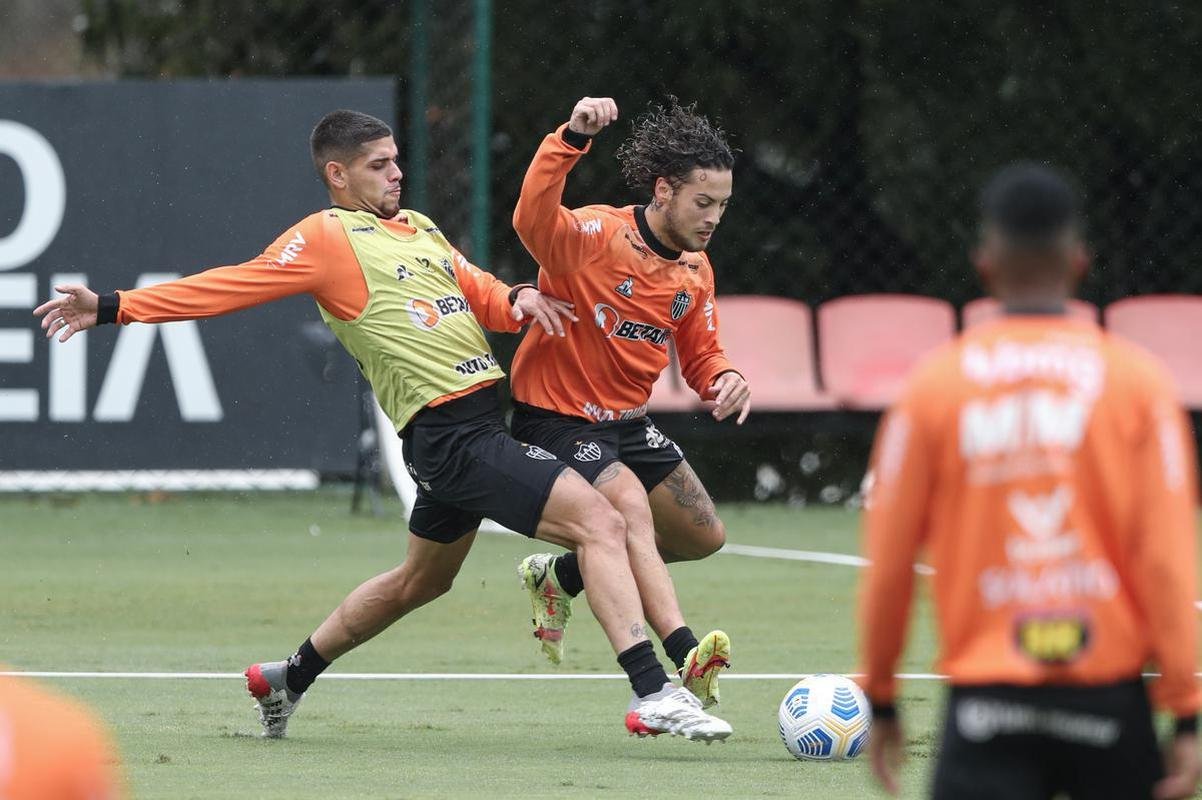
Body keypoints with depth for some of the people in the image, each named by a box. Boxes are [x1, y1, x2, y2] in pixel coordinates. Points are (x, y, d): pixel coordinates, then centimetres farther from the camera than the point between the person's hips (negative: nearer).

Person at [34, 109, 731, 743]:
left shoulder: (419, 228, 20)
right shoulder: (327, 236, -4)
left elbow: (478, 295, 23)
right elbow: (229, 287, -5)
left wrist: (518, 299, -1)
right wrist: (116, 308, -10)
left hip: (481, 422, 9)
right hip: (447, 429, -9)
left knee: (421, 581, 26)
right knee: (602, 524, -18)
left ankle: (291, 677, 40)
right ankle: (653, 693, -25)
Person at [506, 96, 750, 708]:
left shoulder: (694, 269, 3)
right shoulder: (596, 237, -22)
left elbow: (700, 354, 13)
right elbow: (532, 220, -43)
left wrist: (724, 379, -12)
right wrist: (571, 139, -57)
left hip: (626, 422, 8)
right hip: (556, 420, -8)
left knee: (705, 536, 12)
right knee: (630, 505, -31)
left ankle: (558, 578, 30)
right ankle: (685, 657, -44)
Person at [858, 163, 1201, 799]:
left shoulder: (932, 387, 0)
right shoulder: (1138, 382, -1)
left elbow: (887, 561, 3)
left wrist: (880, 698, 16)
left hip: (987, 693, -1)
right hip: (1109, 694, 1)